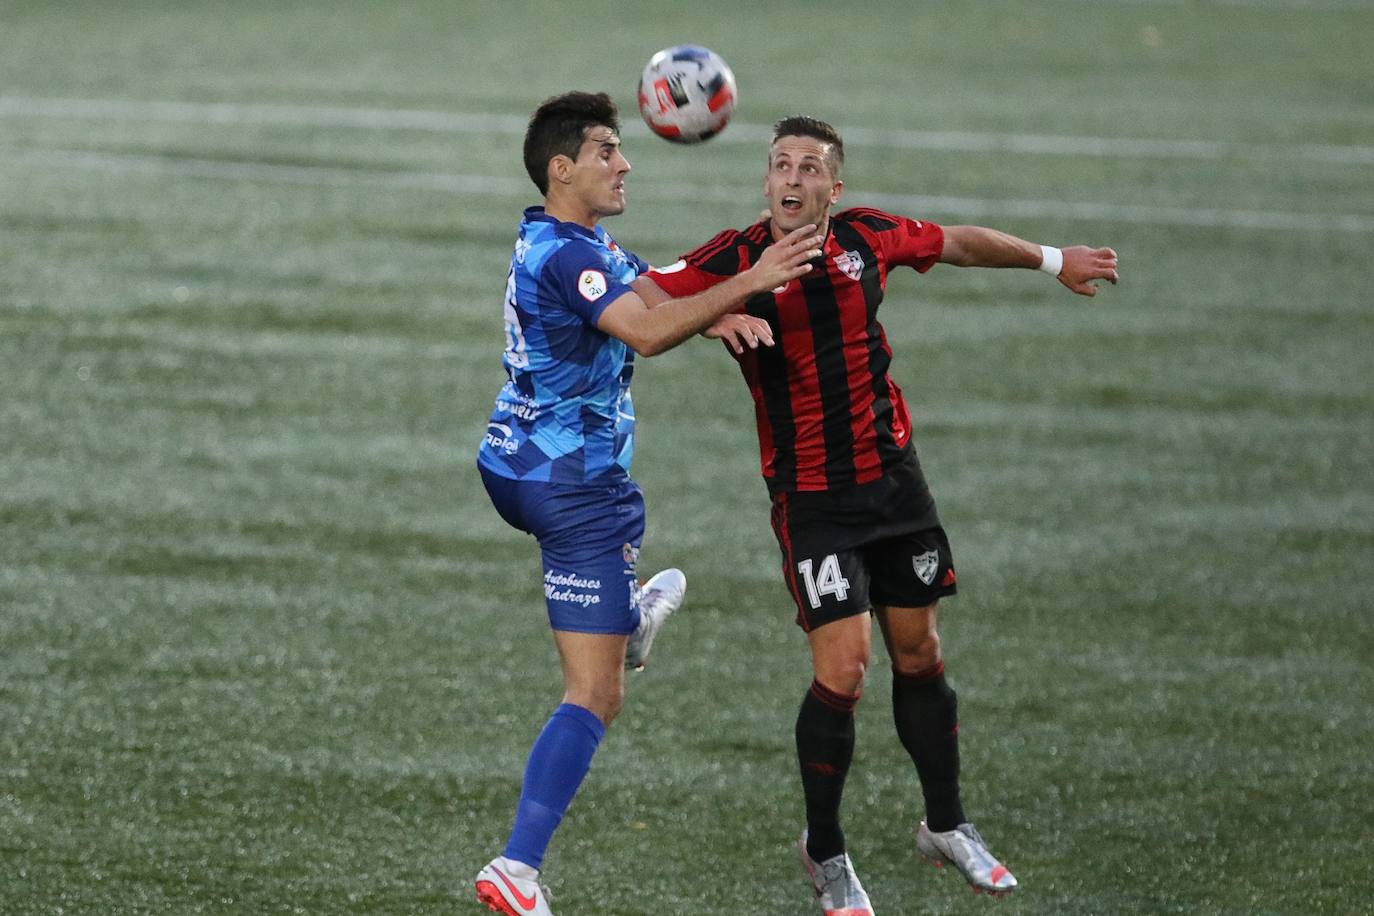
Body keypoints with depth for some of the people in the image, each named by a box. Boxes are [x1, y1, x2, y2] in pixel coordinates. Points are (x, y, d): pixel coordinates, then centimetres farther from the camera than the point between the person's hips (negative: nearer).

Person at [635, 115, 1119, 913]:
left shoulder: (868, 237, -1)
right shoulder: (736, 258, -12)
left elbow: (959, 243, 17)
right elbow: (641, 299, -21)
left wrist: (1052, 260, 27)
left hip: (894, 478, 4)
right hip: (812, 496, -4)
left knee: (919, 654, 11)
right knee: (843, 669, -11)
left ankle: (947, 825, 30)